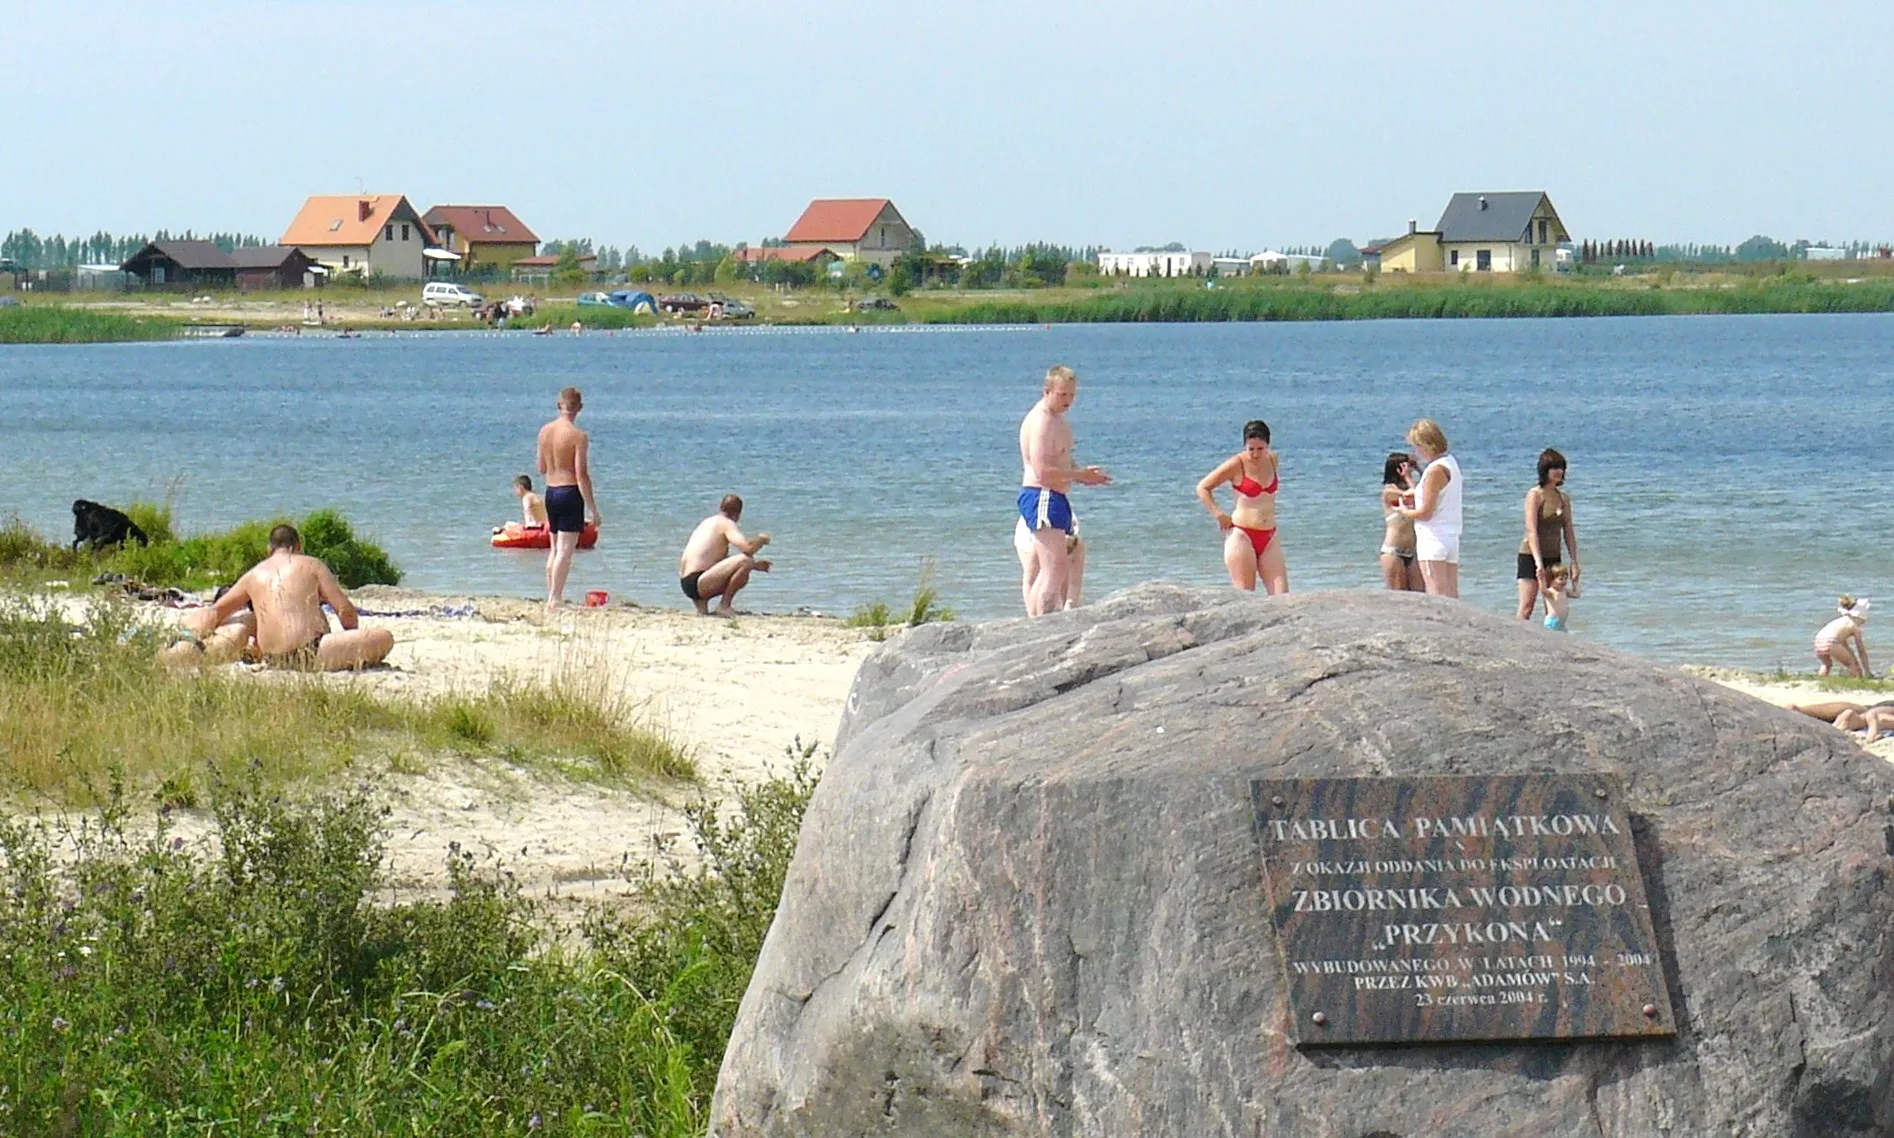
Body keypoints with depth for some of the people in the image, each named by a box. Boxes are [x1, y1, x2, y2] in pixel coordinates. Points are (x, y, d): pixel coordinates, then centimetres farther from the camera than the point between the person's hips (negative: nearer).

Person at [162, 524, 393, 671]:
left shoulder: (253, 575, 15)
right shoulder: (311, 565, 5)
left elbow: (216, 612, 24)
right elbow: (345, 610, 2)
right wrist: (354, 647, 18)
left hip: (272, 658, 6)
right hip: (311, 653, -6)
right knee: (384, 638, -8)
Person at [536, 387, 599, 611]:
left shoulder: (544, 431, 4)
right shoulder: (578, 436, -14)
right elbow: (582, 476, -16)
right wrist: (592, 509, -12)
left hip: (550, 491, 7)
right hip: (570, 492, -7)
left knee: (555, 548, 18)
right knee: (565, 550, -5)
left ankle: (551, 597, 23)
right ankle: (555, 600, -8)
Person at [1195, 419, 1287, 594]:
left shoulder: (1273, 460, 8)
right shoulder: (1237, 464, -7)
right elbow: (1202, 488, -1)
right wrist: (1219, 515, -8)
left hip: (1269, 538, 5)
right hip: (1242, 536, -5)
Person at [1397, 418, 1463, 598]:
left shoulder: (1435, 470, -15)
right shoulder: (1451, 462, 12)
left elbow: (1426, 513, -15)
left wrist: (1405, 512, 2)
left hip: (1433, 538, -9)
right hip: (1452, 537, 9)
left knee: (1437, 595, -9)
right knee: (1451, 595, 8)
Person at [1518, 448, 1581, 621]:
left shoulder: (1564, 498, 10)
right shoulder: (1535, 495, -8)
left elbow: (1569, 532, 13)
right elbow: (1532, 531, -16)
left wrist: (1574, 563, 7)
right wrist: (1538, 563, -23)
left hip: (1553, 557, 6)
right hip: (1531, 556, -6)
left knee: (1554, 610, 3)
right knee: (1526, 609, -10)